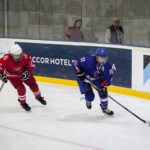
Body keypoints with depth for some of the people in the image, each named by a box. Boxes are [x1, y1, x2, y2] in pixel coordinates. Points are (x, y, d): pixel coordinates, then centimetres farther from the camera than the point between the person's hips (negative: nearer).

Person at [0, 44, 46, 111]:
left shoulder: (25, 57, -28)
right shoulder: (6, 58, -34)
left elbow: (31, 65, -14)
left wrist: (27, 72, -28)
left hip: (23, 73, 3)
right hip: (12, 76, -3)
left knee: (33, 84, 9)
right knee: (21, 88, -15)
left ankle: (38, 96, 40)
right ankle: (23, 102, 10)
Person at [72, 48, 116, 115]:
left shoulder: (108, 65, -24)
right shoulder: (89, 60, -38)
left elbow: (108, 77, -16)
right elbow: (75, 62, -31)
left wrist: (103, 86, -30)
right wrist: (80, 73, -32)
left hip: (97, 78, 4)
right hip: (84, 78, -4)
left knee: (103, 91, -2)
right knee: (90, 96, -10)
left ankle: (104, 108, 24)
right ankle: (88, 100, 31)